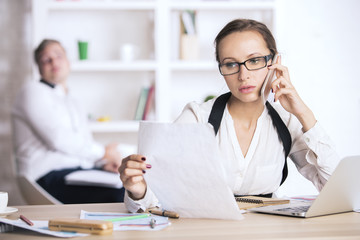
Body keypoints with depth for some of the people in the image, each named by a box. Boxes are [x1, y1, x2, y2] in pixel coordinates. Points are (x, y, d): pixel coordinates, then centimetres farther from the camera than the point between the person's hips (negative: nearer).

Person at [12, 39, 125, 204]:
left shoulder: (73, 103, 30)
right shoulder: (33, 90, 3)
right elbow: (57, 138, -10)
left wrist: (104, 163, 1)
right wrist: (103, 152, -4)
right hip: (50, 177, -8)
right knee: (120, 191, -33)